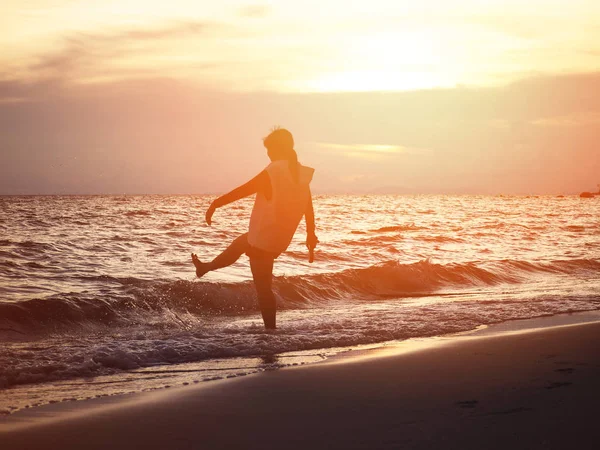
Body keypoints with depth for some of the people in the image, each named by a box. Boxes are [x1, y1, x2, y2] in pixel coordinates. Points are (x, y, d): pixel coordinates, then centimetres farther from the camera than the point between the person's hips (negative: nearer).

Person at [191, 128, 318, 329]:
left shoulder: (272, 173, -21)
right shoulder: (302, 174, -1)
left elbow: (241, 191, -17)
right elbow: (309, 208, 7)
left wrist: (215, 204, -8)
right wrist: (311, 234, 19)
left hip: (263, 239, -8)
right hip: (281, 238, 8)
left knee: (263, 288, 0)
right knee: (240, 243, 32)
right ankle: (207, 267, 53)